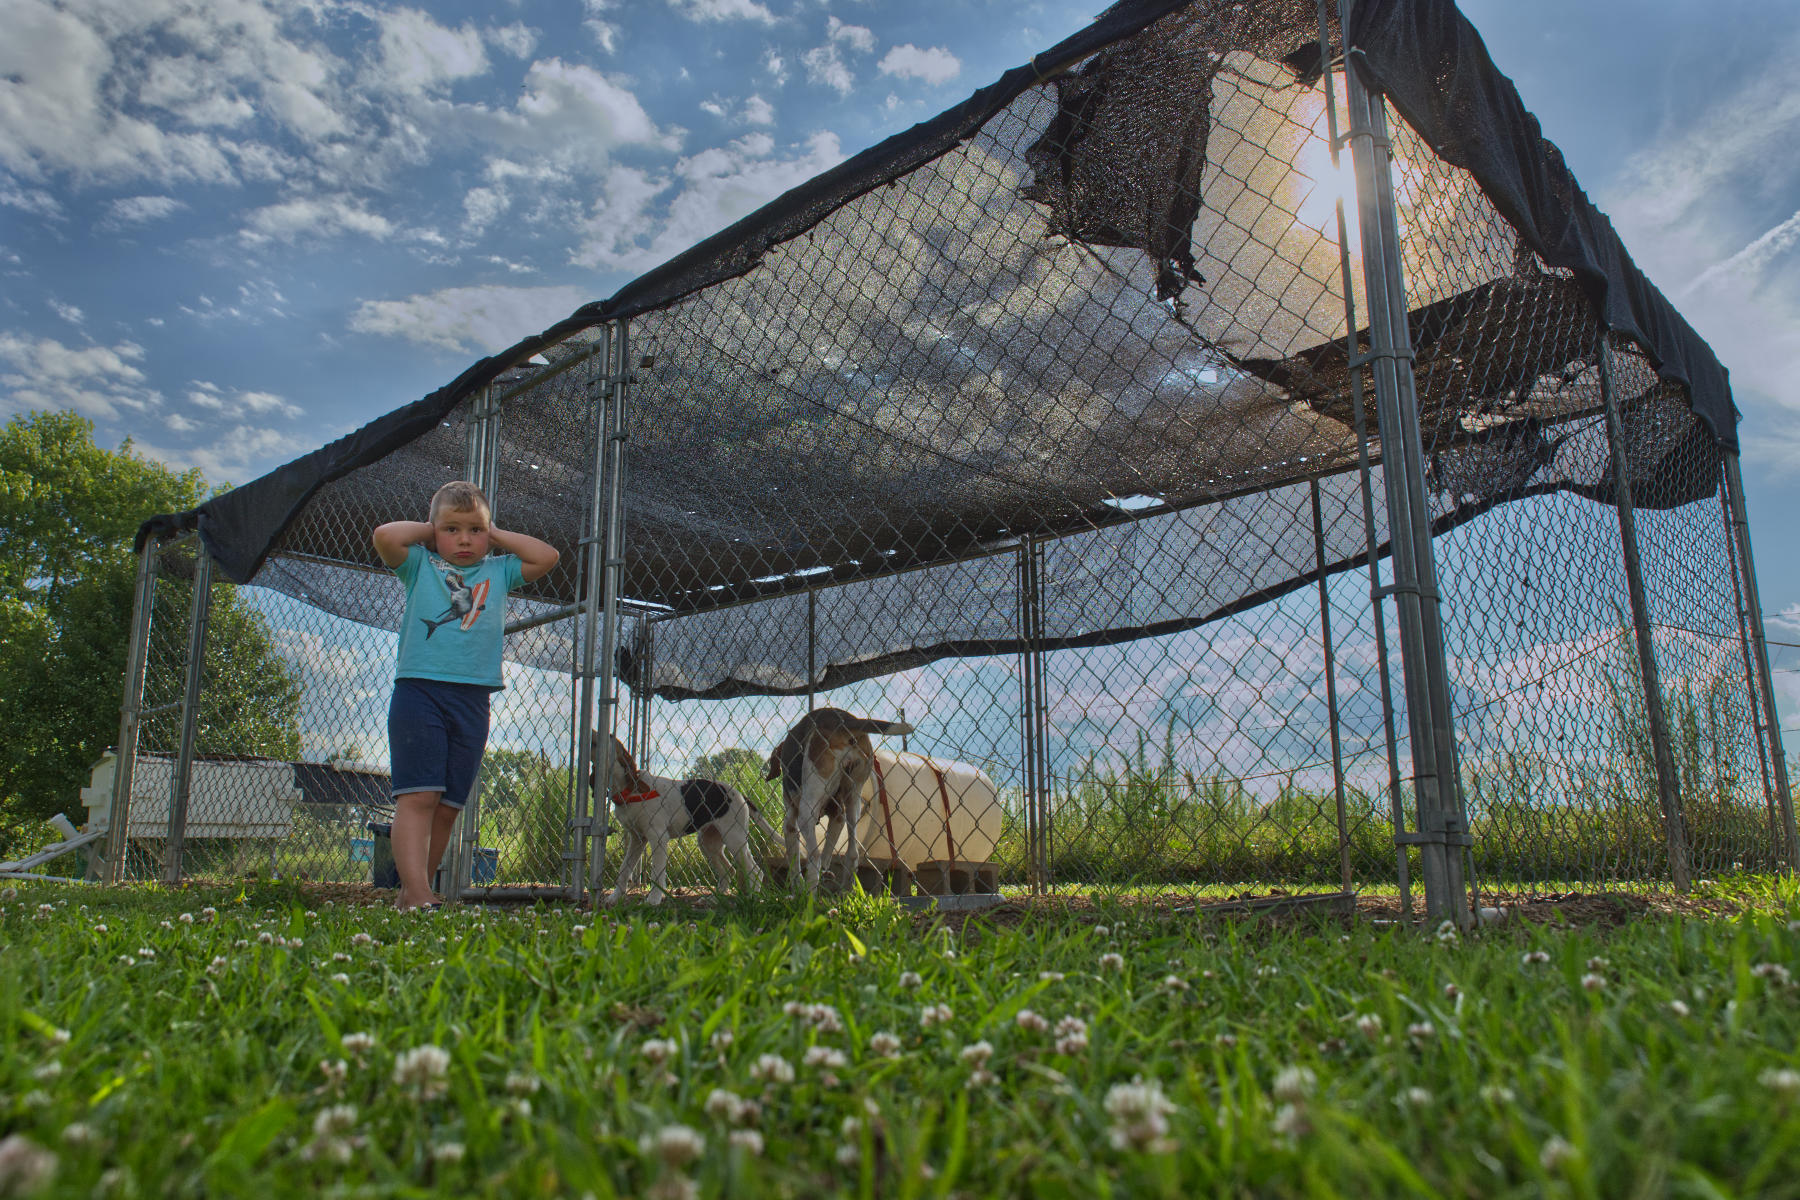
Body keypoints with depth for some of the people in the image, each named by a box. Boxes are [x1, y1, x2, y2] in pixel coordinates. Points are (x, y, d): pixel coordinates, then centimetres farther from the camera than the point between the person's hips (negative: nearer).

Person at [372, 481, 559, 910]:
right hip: (419, 689, -3)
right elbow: (384, 536, -6)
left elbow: (547, 556, 8)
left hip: (472, 698, 3)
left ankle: (409, 895, 14)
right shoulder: (420, 566, 10)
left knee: (448, 806, 5)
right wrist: (428, 531, 8)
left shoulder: (499, 571, 17)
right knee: (418, 795, -14)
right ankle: (417, 893, -20)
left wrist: (496, 535, 13)